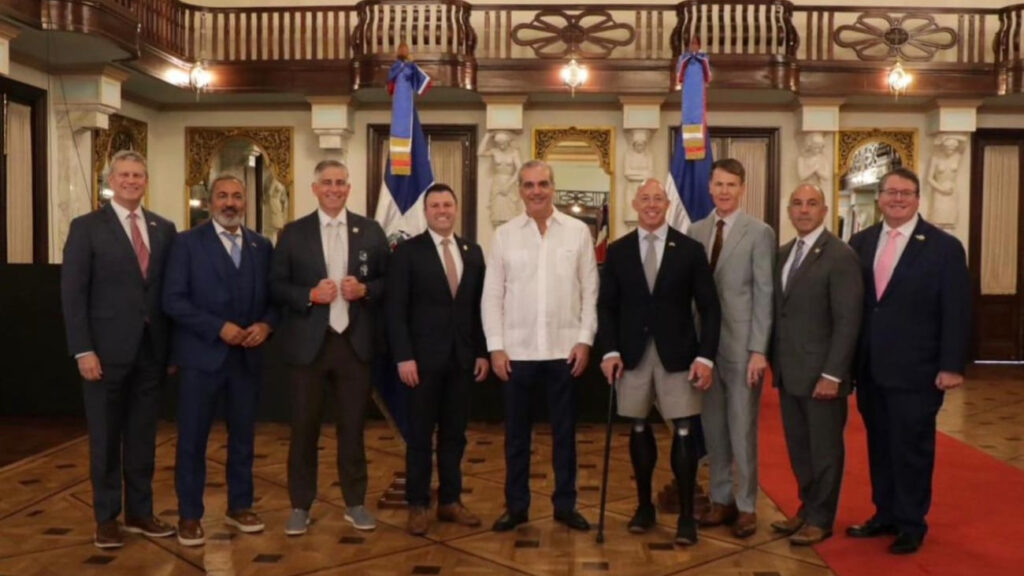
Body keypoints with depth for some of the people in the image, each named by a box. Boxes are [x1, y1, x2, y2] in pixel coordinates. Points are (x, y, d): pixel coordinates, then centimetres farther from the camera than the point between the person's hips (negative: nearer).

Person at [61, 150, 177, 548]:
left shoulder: (164, 229, 9)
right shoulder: (86, 227, -2)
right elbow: (72, 292, -7)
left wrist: (173, 345, 4)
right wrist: (83, 350, -14)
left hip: (151, 350, 3)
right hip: (106, 350, -3)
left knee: (143, 436, 11)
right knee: (106, 438, 7)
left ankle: (140, 512, 22)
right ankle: (106, 518, 19)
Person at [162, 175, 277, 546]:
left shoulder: (262, 246, 9)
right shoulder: (188, 242, -3)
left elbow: (273, 297, 10)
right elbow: (173, 299, -10)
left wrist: (266, 324, -11)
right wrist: (218, 327, -17)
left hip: (248, 356, 4)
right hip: (202, 355, -4)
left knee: (243, 435, 12)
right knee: (192, 439, 4)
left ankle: (239, 506, 26)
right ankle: (189, 515, 16)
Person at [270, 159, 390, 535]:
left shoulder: (371, 231, 6)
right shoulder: (293, 233, 3)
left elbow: (387, 281, 8)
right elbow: (276, 286, 2)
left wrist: (365, 290, -12)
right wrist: (310, 295, -14)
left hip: (354, 342, 1)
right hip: (308, 343, -1)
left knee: (352, 426, 9)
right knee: (304, 427, 6)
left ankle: (355, 503, 22)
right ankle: (300, 505, 19)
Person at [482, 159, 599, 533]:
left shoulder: (578, 232, 2)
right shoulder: (504, 234, 2)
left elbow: (590, 290, 3)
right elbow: (492, 295, 2)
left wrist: (585, 339, -4)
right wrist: (495, 346, -4)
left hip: (564, 349, 0)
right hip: (517, 350, 0)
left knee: (564, 431, 10)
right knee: (516, 433, 10)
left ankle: (565, 504, 23)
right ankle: (516, 505, 22)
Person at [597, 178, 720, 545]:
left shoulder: (690, 249, 1)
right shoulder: (618, 251, 6)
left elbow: (709, 308, 0)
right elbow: (606, 306, 6)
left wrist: (705, 356, -10)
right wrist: (609, 351, -6)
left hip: (677, 354, -1)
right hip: (632, 354, 2)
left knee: (684, 432, -2)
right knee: (639, 430, 9)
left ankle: (686, 516, 9)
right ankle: (644, 506, 24)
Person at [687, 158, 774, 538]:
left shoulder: (759, 233, -4)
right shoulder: (695, 232, 9)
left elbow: (764, 294, -7)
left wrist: (759, 349, -12)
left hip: (741, 344, -4)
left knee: (742, 428, 3)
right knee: (713, 426, 11)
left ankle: (746, 505, 17)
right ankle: (721, 499, 24)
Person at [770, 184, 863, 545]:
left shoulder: (840, 256, -12)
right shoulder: (783, 254, 11)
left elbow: (848, 321, -15)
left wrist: (832, 374, -19)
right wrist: (775, 361, 6)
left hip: (821, 374, -7)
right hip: (789, 373, 7)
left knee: (824, 450, 8)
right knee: (798, 448, 16)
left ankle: (821, 519, 21)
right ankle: (807, 507, 31)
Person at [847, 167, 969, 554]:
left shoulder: (944, 247, -4)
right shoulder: (860, 243, 7)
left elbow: (956, 312, -7)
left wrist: (951, 366, -12)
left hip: (916, 370, -4)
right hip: (870, 368, 4)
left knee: (912, 449, 6)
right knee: (879, 446, 14)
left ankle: (912, 524, 21)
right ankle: (886, 515, 29)